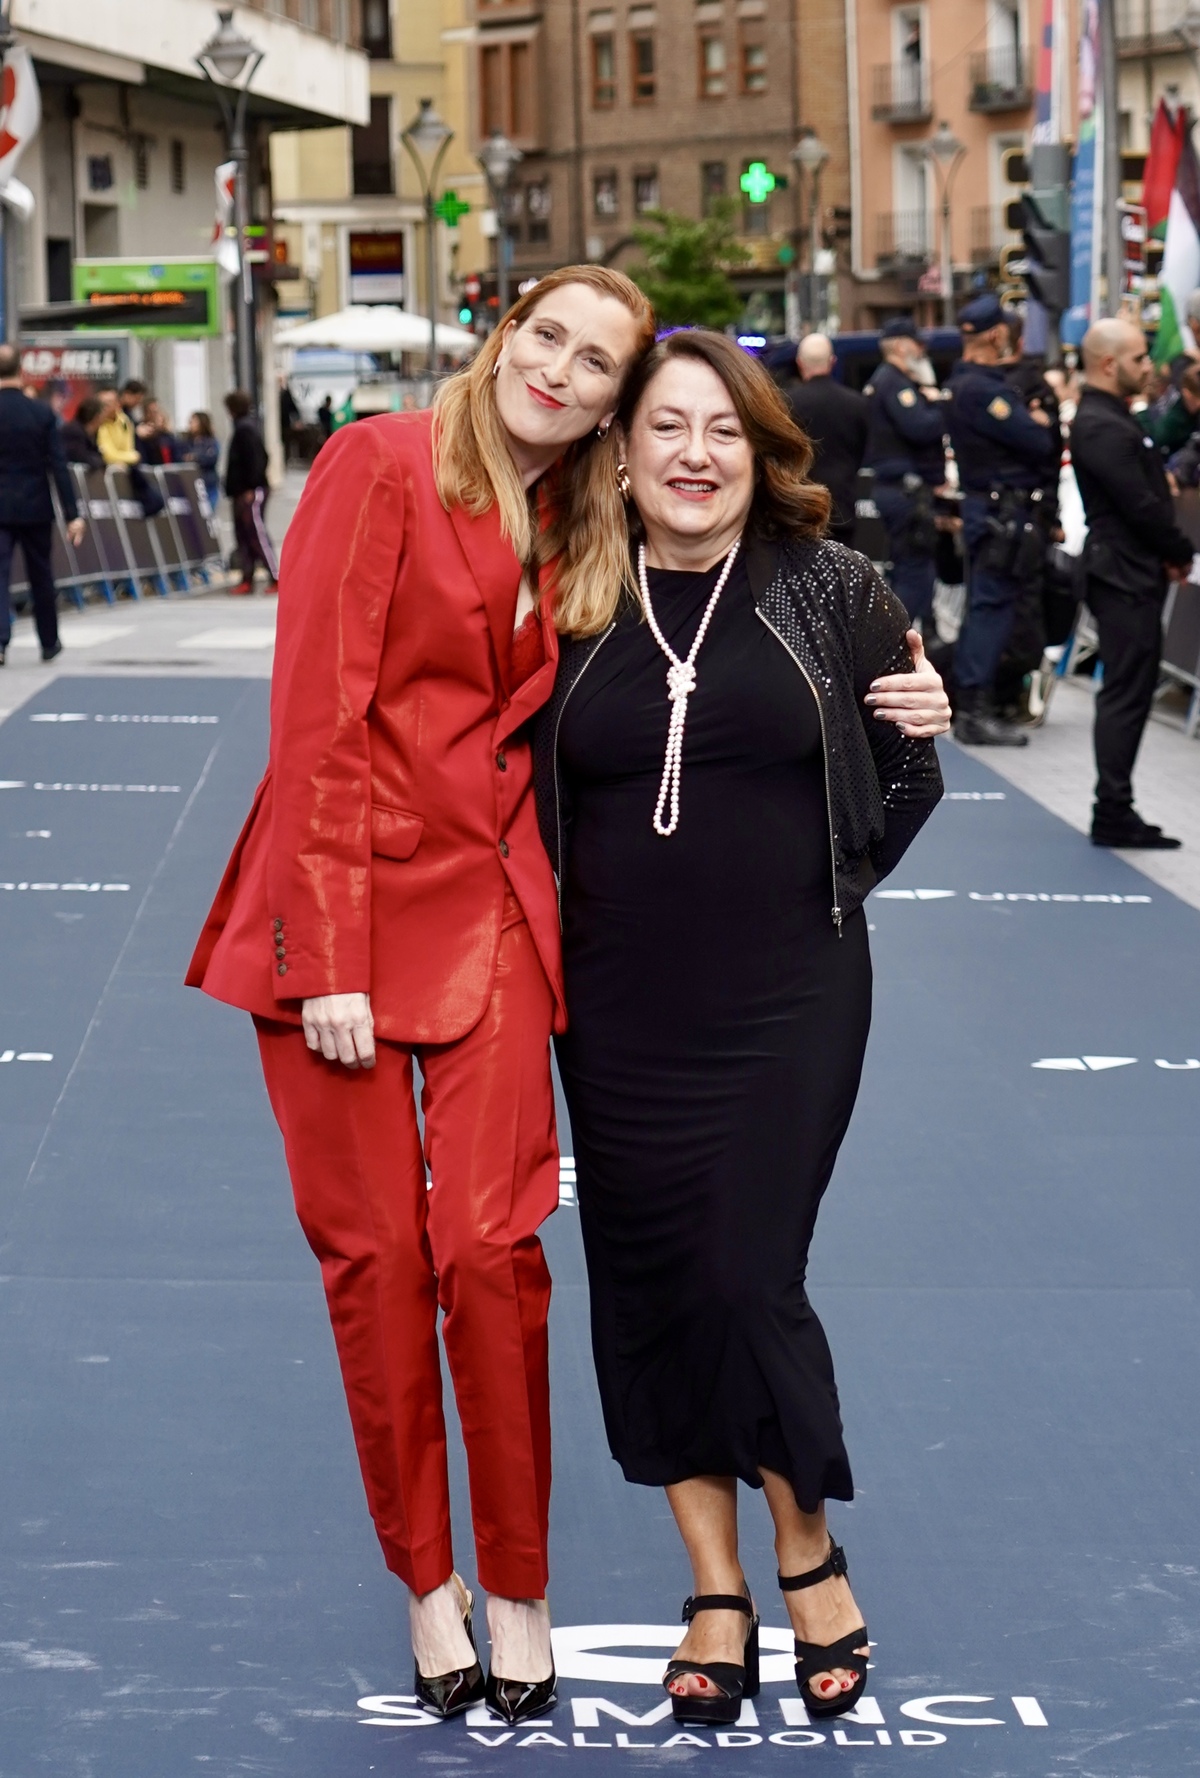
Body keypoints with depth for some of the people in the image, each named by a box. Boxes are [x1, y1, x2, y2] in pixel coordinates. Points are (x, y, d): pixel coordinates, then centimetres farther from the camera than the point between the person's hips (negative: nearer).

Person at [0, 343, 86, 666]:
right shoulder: (42, 413, -6)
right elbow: (58, 467, -7)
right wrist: (72, 514, -5)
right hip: (35, 506, 1)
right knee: (41, 574, 15)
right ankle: (49, 642, 27)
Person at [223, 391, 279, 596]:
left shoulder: (246, 429, -14)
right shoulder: (243, 427, 16)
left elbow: (254, 460, -20)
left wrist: (250, 489, -21)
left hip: (249, 492, -10)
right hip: (242, 492, 10)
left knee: (257, 533, -9)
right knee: (243, 534, 10)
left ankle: (276, 577, -9)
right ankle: (247, 579, 12)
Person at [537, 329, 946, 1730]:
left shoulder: (832, 593, -2)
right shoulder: (572, 608, 1)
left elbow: (906, 776, 8)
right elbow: (521, 790, 11)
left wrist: (821, 894, 5)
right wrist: (571, 922, 3)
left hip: (787, 1006, -2)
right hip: (621, 1015, 2)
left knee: (749, 1281, -5)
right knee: (649, 1290, 6)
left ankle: (810, 1560, 19)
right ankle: (716, 1594, 19)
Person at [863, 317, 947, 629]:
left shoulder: (882, 380, 20)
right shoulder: (894, 383, -14)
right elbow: (921, 428, -25)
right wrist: (937, 404, -9)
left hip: (891, 484, 11)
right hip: (906, 489, -11)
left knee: (909, 568, 17)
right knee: (915, 570, -8)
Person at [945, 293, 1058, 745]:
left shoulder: (964, 385, 15)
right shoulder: (980, 390, -19)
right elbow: (1038, 442, -20)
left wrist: (1036, 426, -2)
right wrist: (1042, 424, -1)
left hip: (992, 508, 11)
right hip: (1002, 511, -11)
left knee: (984, 607, 16)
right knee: (992, 607, -10)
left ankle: (969, 705, 24)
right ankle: (975, 713, -10)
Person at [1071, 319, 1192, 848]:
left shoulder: (1113, 418, 15)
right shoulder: (1101, 428, -19)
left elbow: (1149, 493, 15)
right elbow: (1142, 506, -20)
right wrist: (1181, 553, -8)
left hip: (1133, 573, 11)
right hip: (1125, 575, -11)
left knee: (1128, 691, 12)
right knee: (1127, 693, -7)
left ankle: (1114, 808, 17)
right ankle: (1113, 813, -4)